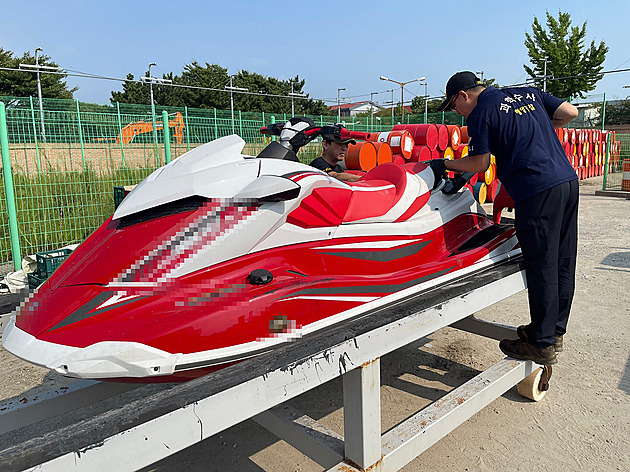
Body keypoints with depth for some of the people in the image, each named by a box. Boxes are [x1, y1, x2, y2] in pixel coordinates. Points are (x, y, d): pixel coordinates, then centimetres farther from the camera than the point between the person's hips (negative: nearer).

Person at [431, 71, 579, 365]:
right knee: (563, 263, 13)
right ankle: (555, 332, 27)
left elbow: (479, 164, -1)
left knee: (541, 267, -1)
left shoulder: (480, 113, -2)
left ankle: (542, 344, 9)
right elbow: (570, 112, 16)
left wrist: (444, 164, 13)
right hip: (568, 179, 8)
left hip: (537, 192, -8)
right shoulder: (529, 93, 18)